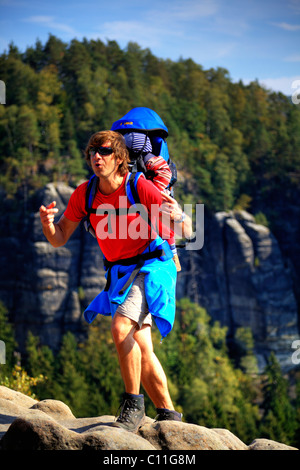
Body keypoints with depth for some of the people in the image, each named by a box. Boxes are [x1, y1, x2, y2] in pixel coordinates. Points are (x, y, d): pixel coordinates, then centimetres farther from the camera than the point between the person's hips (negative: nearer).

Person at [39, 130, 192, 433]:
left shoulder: (139, 187, -20)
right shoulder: (85, 194, -5)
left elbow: (186, 232, -19)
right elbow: (59, 239, 2)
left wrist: (177, 217, -43)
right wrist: (47, 223, -21)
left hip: (149, 266, -6)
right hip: (119, 272, 6)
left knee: (121, 328, -26)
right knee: (140, 350, 7)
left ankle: (133, 406, -13)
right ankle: (168, 414, 20)